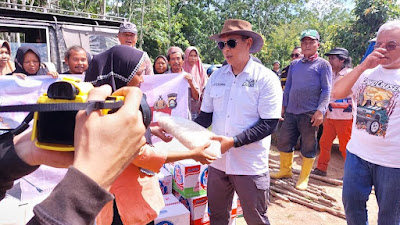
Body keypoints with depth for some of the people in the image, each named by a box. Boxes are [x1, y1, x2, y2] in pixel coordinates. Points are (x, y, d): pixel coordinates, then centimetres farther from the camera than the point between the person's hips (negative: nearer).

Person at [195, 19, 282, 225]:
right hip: (217, 161, 4)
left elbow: (269, 124, -15)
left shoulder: (266, 78, -11)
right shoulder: (216, 76, 3)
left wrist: (233, 142, -24)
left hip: (250, 166, -4)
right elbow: (206, 115, 7)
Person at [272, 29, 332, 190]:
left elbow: (326, 90, -5)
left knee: (308, 147, 4)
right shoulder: (294, 64, 15)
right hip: (291, 111, 5)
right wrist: (283, 105, 13)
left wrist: (320, 110, -15)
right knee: (283, 142, 10)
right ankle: (285, 170, 30)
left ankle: (304, 178, 19)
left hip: (310, 113, -5)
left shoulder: (323, 64, 1)